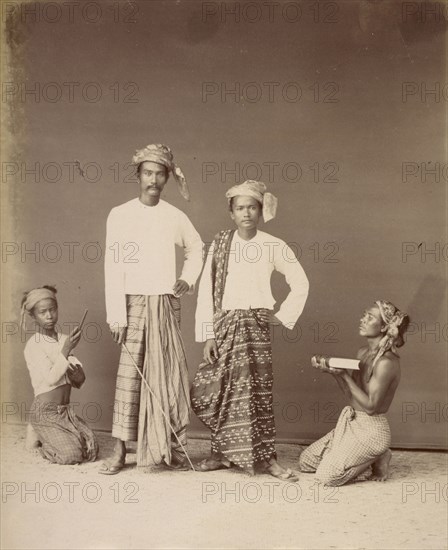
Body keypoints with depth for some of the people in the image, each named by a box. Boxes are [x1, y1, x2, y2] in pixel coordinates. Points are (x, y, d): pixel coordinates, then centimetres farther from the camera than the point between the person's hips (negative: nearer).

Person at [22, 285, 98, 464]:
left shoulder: (64, 339, 9)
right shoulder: (33, 345, -10)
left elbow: (80, 381, 11)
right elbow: (50, 379, -20)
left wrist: (76, 373, -13)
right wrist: (66, 350, -25)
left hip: (66, 410, 7)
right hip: (45, 412, -6)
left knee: (92, 450, -6)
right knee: (71, 455, -20)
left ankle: (46, 437, 17)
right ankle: (38, 438, 8)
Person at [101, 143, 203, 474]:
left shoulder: (176, 217, 7)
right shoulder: (120, 215, -1)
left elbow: (196, 249, 25)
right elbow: (113, 266, -5)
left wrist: (188, 279, 8)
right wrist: (116, 315, -10)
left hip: (168, 304, 3)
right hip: (135, 302, -3)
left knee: (171, 374, 3)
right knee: (129, 374, -5)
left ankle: (172, 446, 12)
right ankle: (121, 451, 1)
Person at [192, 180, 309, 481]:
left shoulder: (274, 246, 0)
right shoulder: (220, 244, 3)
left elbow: (301, 283, 9)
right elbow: (206, 290, 1)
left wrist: (283, 317, 3)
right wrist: (208, 335, -4)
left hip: (256, 324, -2)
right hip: (224, 323, 2)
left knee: (255, 389, -5)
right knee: (214, 390, 2)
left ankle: (266, 458, 4)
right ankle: (223, 452, 19)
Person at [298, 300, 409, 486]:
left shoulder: (386, 362, -20)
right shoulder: (363, 353, 7)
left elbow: (370, 406, -22)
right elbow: (351, 394, 9)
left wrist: (344, 374, -22)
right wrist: (333, 370, -6)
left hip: (371, 430, -9)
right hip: (350, 424, 9)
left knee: (327, 476, -19)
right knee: (305, 462, 10)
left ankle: (377, 459, 4)